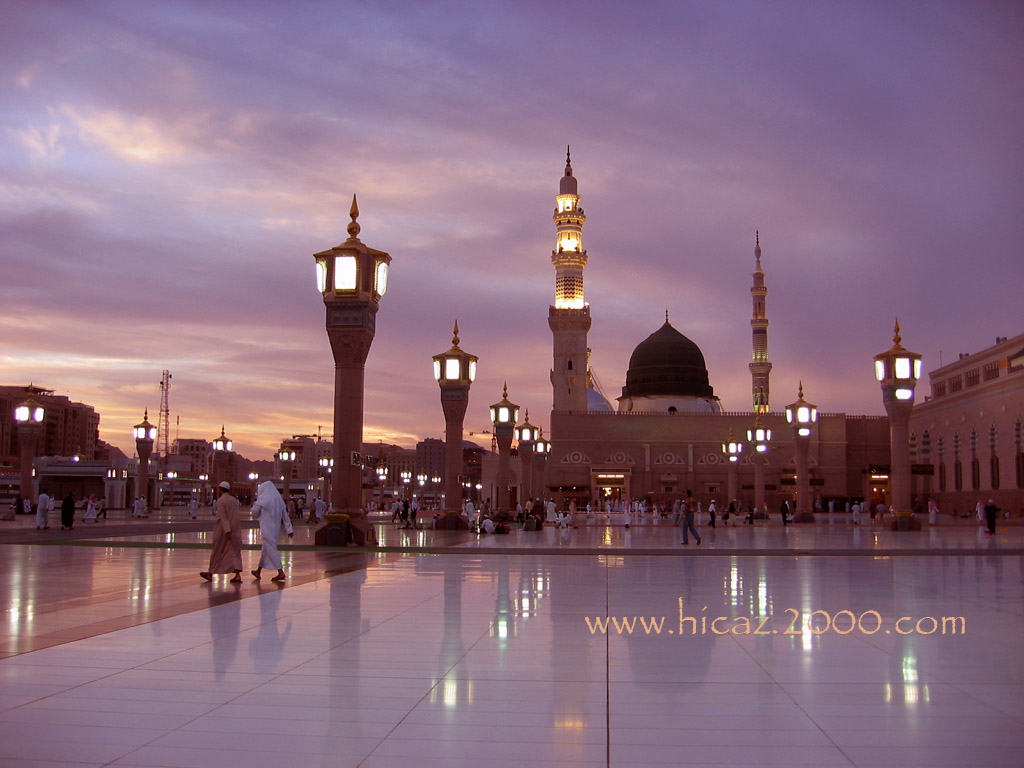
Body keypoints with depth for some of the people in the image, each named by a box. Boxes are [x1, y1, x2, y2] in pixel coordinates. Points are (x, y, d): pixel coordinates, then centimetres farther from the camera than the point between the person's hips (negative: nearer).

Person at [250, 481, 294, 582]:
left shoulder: (262, 499, -10)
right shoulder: (279, 499, 7)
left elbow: (255, 513, 0)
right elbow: (285, 515, 7)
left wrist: (254, 504, 19)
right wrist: (289, 529, 10)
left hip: (266, 528, -7)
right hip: (276, 527, 7)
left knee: (271, 549, -5)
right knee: (265, 549, 18)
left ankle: (281, 572, -11)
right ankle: (258, 571, 29)